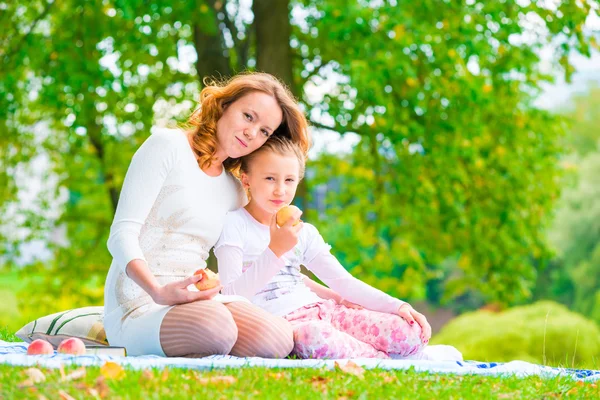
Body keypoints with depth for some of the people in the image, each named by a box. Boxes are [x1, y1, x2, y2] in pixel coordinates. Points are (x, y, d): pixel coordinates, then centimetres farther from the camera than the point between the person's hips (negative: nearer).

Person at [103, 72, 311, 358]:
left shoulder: (234, 192, 19)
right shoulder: (168, 146, -1)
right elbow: (122, 233, -11)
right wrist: (158, 291, -27)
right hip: (139, 306, -6)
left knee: (280, 339, -23)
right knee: (216, 326, -38)